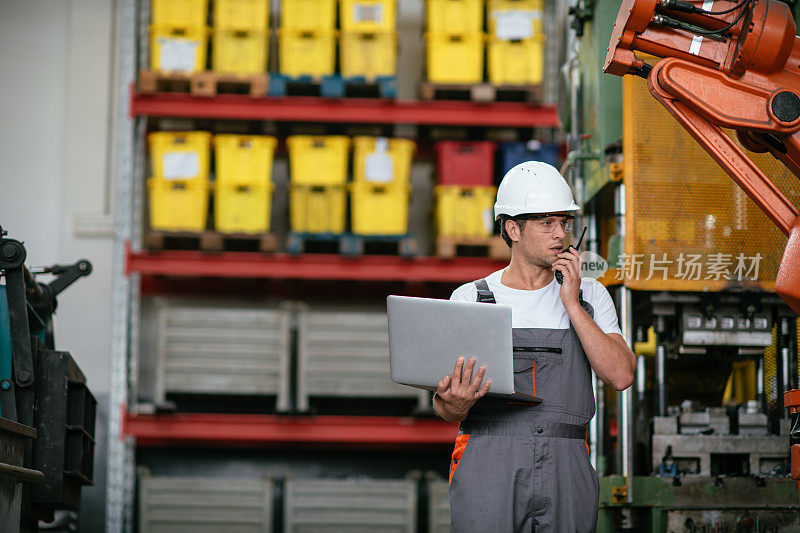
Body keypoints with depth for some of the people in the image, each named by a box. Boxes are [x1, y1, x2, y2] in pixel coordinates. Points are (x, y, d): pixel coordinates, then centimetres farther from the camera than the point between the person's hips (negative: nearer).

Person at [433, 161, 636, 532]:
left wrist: (572, 305, -5)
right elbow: (445, 410, 5)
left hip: (564, 468, 2)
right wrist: (454, 404, -19)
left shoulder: (589, 296, 13)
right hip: (488, 464, -2)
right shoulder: (469, 299, 8)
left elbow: (621, 376, -2)